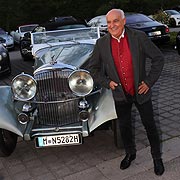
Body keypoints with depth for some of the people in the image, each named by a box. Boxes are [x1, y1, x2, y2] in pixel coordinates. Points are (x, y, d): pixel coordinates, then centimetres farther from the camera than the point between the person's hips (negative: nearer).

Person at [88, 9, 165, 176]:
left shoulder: (139, 37, -12)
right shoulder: (101, 43, -7)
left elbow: (158, 58, -5)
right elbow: (93, 68, 5)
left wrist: (149, 82, -10)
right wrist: (107, 82, -6)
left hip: (141, 92, -2)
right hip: (120, 94, 2)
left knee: (150, 126, 12)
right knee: (124, 126, 18)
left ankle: (157, 158, 34)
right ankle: (130, 153, 43)